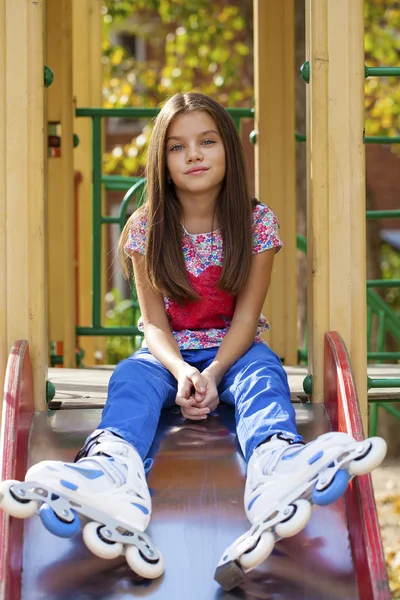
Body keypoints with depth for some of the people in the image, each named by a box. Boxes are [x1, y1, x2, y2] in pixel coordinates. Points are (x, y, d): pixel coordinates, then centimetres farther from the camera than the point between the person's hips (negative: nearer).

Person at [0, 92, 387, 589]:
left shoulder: (257, 222, -4)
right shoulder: (147, 227, -3)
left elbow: (246, 314, -8)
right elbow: (154, 320, -6)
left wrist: (214, 373, -26)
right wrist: (181, 371, -27)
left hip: (234, 349, 0)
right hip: (169, 352, 1)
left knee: (264, 376, -33)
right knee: (131, 378, -31)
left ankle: (279, 466, -68)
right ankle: (112, 470, -65)